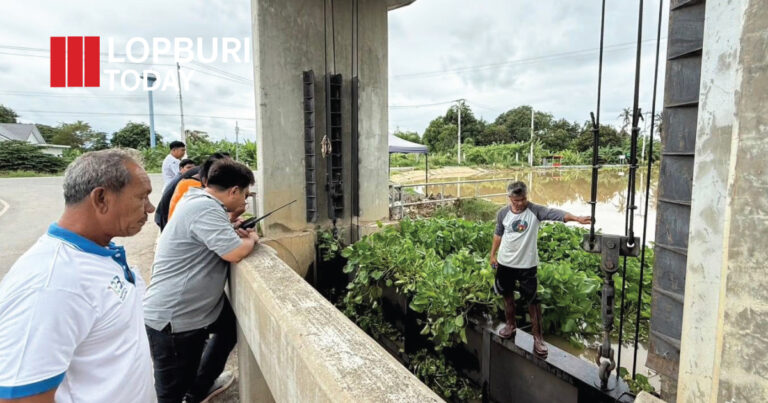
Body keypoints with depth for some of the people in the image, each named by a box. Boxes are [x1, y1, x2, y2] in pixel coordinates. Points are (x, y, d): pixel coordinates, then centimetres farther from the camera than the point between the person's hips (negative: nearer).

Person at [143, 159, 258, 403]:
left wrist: (236, 234, -2)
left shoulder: (198, 198, 5)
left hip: (194, 308, 10)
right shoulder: (205, 208, -26)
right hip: (171, 319, -10)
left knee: (233, 324, 26)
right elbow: (236, 253, -32)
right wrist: (251, 240, -10)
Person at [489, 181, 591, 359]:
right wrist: (492, 255, 14)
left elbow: (556, 213, -32)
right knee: (507, 295, 19)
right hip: (505, 263, 3)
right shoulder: (503, 213, -5)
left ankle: (538, 337, 15)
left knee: (532, 301, 3)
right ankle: (510, 325, 40)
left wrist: (577, 218, -49)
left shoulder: (535, 210, -14)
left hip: (527, 265, -3)